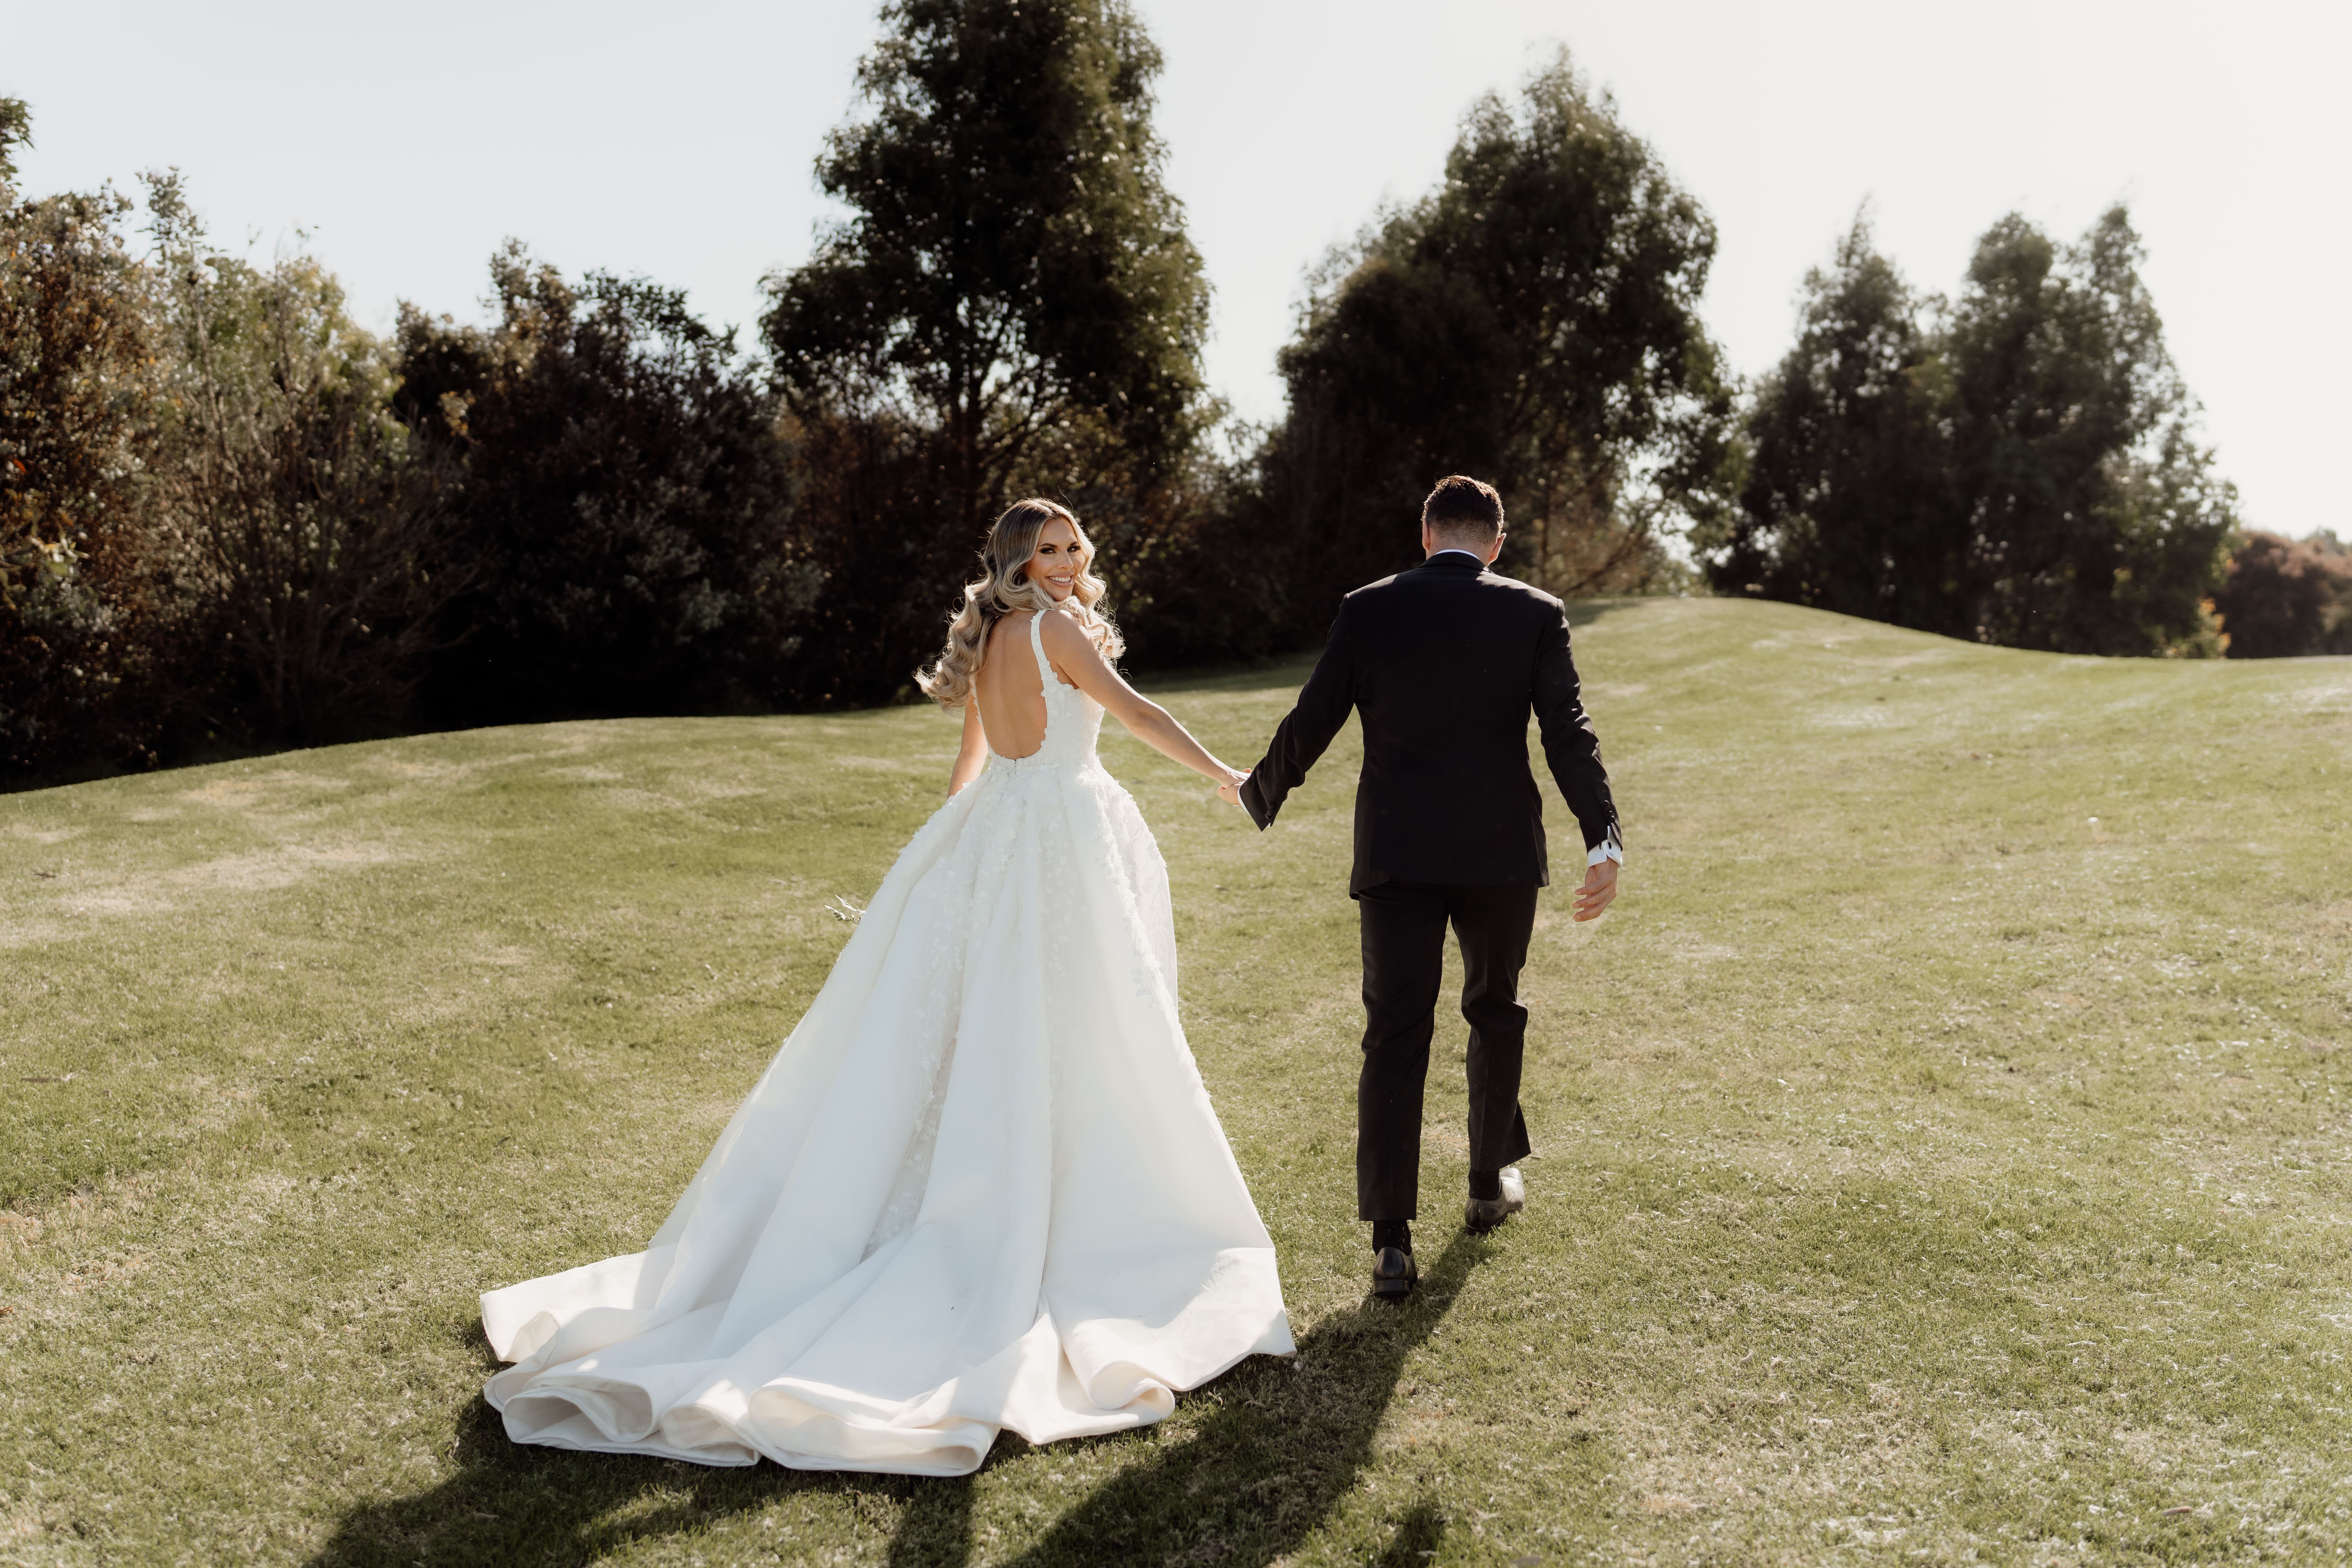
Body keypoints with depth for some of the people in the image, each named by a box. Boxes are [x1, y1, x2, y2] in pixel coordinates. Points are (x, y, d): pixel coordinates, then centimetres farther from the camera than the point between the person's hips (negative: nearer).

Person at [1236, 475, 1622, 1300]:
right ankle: (1490, 1183, 36)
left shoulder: (1366, 611, 0)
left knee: (1394, 1038, 1)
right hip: (1500, 852, 1)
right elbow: (1569, 733, -10)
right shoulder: (1535, 614, -1)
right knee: (1494, 1013, 21)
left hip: (1396, 857, 0)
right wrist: (1604, 841, -15)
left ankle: (1391, 1241, -2)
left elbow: (1309, 725, 2)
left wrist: (1259, 796, 18)